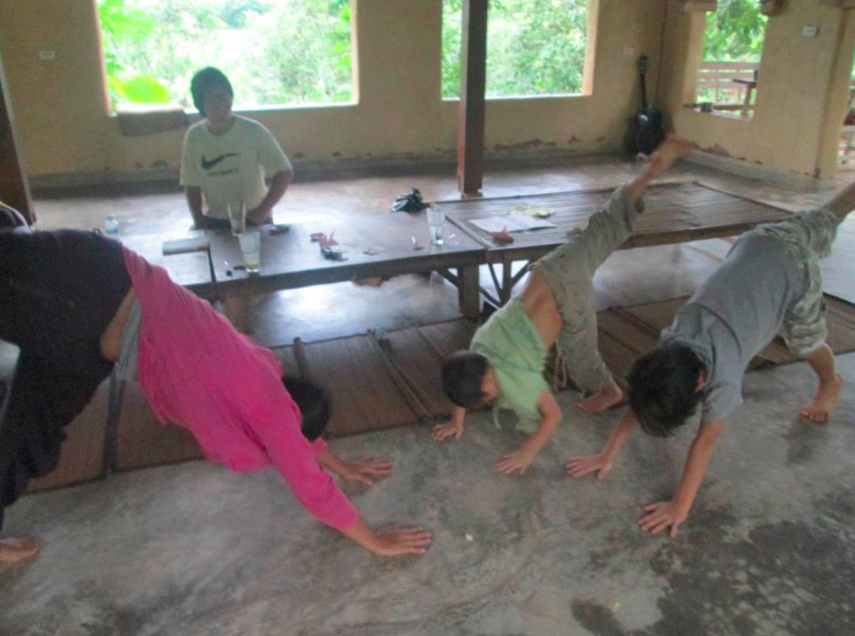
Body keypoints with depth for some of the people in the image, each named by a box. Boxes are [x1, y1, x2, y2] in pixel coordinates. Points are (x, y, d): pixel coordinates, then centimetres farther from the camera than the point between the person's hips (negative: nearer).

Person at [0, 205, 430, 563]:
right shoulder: (270, 406, -9)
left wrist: (343, 466, 40)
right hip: (82, 294, -10)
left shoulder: (265, 372, 13)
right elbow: (311, 486, -4)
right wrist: (376, 541, 5)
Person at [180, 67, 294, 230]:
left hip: (253, 220, -2)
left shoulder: (253, 131, -14)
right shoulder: (193, 136, -4)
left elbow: (285, 173, -12)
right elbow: (192, 185, 5)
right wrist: (199, 221, -7)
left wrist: (262, 210, -18)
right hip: (214, 222, 2)